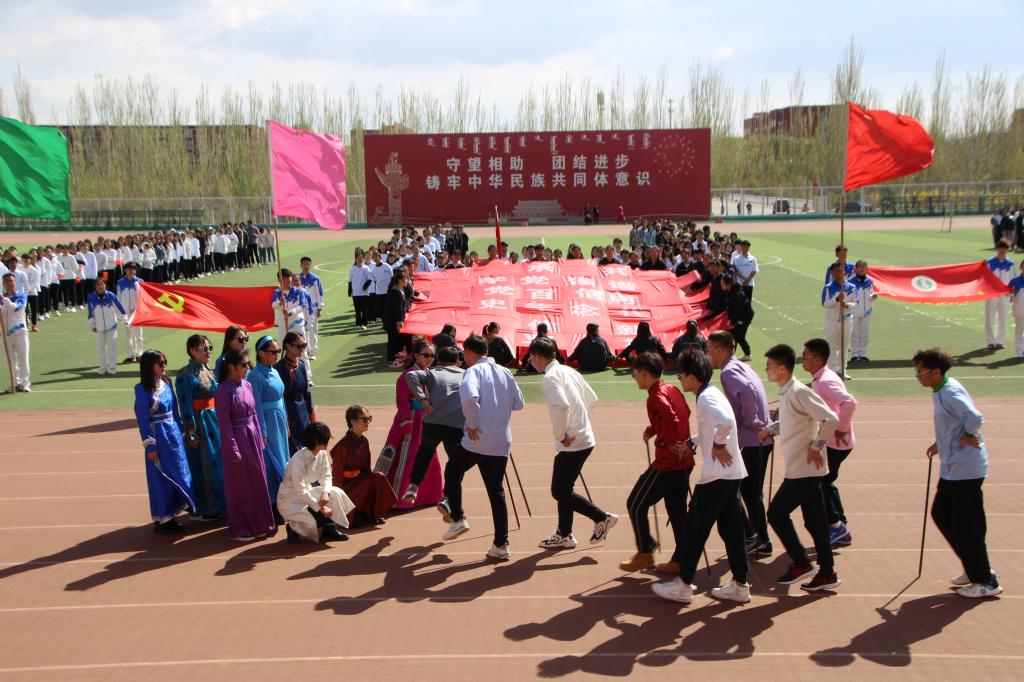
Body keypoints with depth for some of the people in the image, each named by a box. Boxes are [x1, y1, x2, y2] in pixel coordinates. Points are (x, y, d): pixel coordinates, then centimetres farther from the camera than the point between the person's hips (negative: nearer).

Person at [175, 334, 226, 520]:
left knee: (218, 462, 11)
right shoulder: (185, 374, -12)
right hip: (198, 422, -8)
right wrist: (191, 433, -16)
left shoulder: (209, 371, 10)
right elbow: (185, 405, -14)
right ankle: (203, 510, 10)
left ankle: (217, 506, 22)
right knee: (202, 466, 0)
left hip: (214, 420, 8)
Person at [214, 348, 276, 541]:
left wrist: (259, 439, 11)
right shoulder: (223, 391, -16)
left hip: (252, 438, 7)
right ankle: (239, 529, 16)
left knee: (257, 482, 13)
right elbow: (224, 424, -16)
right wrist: (234, 451, -15)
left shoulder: (247, 386, 5)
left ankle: (258, 524, 26)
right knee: (239, 486, 4)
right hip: (237, 440, -7)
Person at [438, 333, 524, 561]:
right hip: (502, 443, 5)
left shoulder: (474, 371, -7)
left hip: (478, 441, -5)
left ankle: (457, 518, 14)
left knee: (452, 472, 21)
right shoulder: (504, 372, 12)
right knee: (496, 491, 10)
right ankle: (501, 546, 7)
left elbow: (469, 397, -26)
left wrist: (473, 424, -16)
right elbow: (518, 403, 18)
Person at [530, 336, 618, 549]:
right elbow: (591, 399, 19)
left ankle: (602, 518, 1)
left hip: (572, 444, -9)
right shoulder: (569, 371, 12)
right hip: (584, 438, 9)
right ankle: (564, 535, 26)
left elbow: (562, 406, -31)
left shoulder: (550, 377, -15)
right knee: (563, 488, 18)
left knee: (559, 491, 0)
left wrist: (560, 435, -18)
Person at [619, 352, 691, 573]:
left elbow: (672, 421, -33)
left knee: (636, 504, 5)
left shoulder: (656, 397, -17)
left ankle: (645, 554, 11)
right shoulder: (672, 390, 10)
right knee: (677, 511, 14)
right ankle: (681, 560, 17)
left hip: (666, 463, -9)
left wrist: (668, 442, -16)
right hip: (684, 462, 9)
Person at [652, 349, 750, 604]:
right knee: (731, 529, 13)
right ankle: (740, 585, 17)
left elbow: (726, 422, -34)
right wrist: (693, 441, 15)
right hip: (731, 473, 9)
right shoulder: (711, 393, 13)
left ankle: (683, 585, 9)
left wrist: (718, 445, -19)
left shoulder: (705, 398, -17)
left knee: (695, 528, 1)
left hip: (716, 474, -9)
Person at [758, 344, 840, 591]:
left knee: (776, 513, -1)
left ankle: (800, 563, 6)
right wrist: (771, 428, 12)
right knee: (814, 521, 12)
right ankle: (826, 573, 17)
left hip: (804, 469, -9)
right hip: (804, 469, 9)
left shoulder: (798, 392, -18)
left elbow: (830, 420, -24)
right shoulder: (787, 393, 11)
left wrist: (816, 445, -17)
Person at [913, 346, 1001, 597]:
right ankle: (976, 569, 27)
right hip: (953, 467, 10)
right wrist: (941, 444, 10)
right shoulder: (942, 391, 10)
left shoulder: (949, 393, -21)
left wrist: (967, 437, -17)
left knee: (966, 525, -1)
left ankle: (986, 582, 12)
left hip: (965, 469, -10)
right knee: (940, 514, 17)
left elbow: (975, 418, -34)